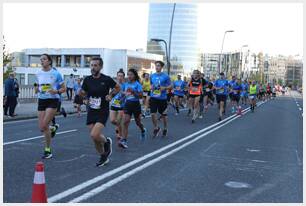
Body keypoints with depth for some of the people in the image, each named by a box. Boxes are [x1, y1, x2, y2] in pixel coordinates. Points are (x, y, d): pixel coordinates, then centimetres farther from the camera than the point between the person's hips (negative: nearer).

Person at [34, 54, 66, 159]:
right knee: (41, 128, 2)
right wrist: (37, 89, -2)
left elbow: (64, 88, -1)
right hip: (41, 100, 5)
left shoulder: (56, 73, -6)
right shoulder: (38, 74, 7)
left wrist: (56, 91, -20)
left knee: (44, 125, -15)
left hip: (53, 100, -5)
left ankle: (48, 150, -1)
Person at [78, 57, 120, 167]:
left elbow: (118, 87, 7)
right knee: (94, 138, 6)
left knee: (94, 135, -20)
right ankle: (103, 157, 29)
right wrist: (81, 93, -12)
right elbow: (83, 93, 10)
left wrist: (111, 95, -9)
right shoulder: (87, 79, 1)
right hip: (91, 112, 4)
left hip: (103, 112, -4)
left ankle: (106, 141, 13)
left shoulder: (106, 79, -9)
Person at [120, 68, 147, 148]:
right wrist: (124, 94, 0)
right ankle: (124, 140, -16)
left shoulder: (137, 84, -8)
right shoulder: (126, 84, 6)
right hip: (127, 104, 3)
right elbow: (123, 93, 21)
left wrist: (133, 91, -24)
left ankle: (143, 130, 49)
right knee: (125, 122, -12)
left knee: (138, 122, 15)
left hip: (136, 104, -3)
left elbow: (140, 95, -14)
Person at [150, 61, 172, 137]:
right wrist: (151, 88, -2)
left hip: (162, 98, -3)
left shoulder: (165, 76, -6)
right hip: (153, 97, 3)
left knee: (163, 115, 10)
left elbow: (170, 86, -1)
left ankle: (165, 128, 31)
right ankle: (156, 128, 15)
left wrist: (164, 88, -19)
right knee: (153, 114, -7)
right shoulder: (152, 76, 6)